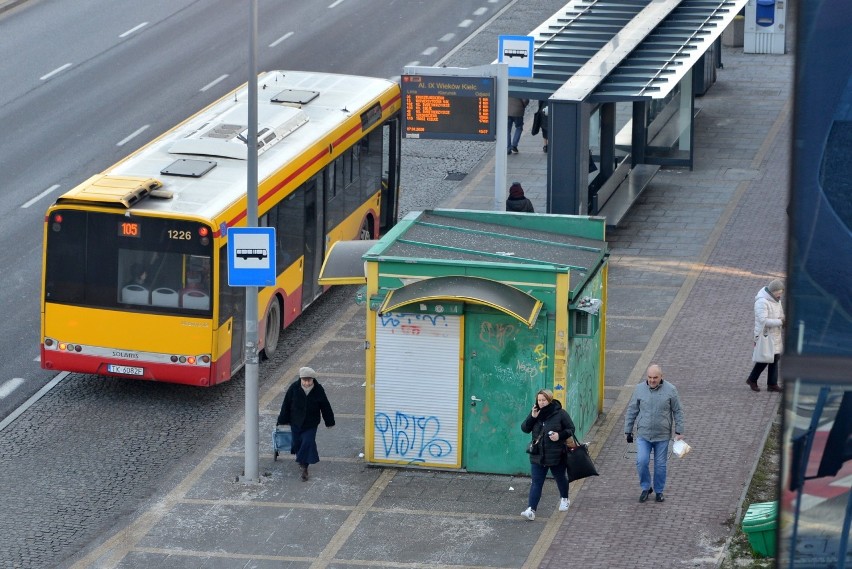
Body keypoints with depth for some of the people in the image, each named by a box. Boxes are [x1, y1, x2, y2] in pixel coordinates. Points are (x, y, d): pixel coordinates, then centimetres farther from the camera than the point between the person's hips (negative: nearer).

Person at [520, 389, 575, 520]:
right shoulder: (536, 413, 2)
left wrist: (560, 435, -21)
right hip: (538, 455, 2)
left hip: (556, 455, -2)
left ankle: (564, 499, 46)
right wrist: (532, 417, -15)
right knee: (536, 482, -6)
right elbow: (524, 428, 1)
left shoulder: (560, 414, -9)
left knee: (560, 478, 20)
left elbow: (571, 429, -3)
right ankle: (531, 510, -15)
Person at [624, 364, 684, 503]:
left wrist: (679, 432, 0)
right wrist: (628, 431, 6)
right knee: (642, 462, -9)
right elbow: (631, 411, 5)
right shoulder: (639, 389, -3)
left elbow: (678, 412, 2)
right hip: (643, 435, 1)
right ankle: (646, 488, 12)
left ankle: (659, 491, 24)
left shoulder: (670, 390, -6)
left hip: (662, 436, -1)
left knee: (660, 465, 7)